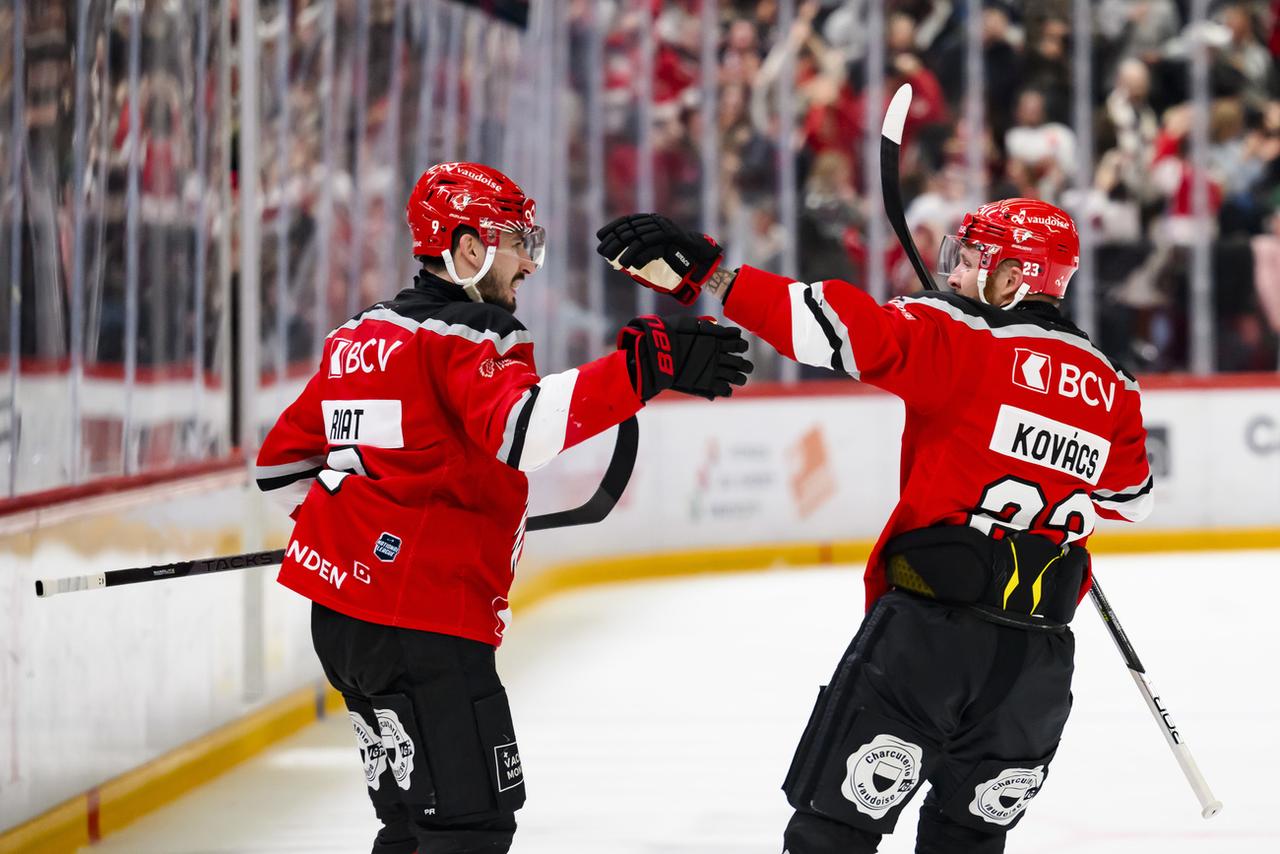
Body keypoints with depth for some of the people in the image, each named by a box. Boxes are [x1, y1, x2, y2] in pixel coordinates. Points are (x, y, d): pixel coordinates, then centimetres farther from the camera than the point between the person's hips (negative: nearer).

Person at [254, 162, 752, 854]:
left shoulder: (359, 338, 16)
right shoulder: (467, 334, -10)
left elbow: (285, 458, 23)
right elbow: (518, 426, -31)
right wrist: (644, 367, -37)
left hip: (341, 611, 10)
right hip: (421, 619, -10)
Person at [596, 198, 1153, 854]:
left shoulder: (961, 344, -7)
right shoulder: (1113, 389, 11)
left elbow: (844, 328, -21)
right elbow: (1130, 498, 28)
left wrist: (701, 272, -24)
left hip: (930, 629, -6)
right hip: (1038, 662, 6)